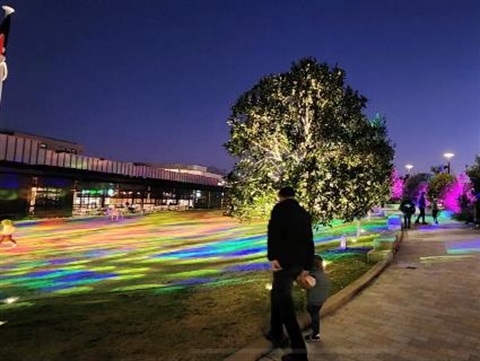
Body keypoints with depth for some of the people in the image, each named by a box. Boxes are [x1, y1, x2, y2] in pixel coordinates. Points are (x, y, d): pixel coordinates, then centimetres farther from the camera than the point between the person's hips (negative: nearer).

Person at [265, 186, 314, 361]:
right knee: (277, 294, 24)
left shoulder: (280, 208, -3)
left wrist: (272, 257, -24)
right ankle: (276, 334, 34)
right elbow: (309, 242, 17)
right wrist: (306, 266, 22)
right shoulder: (304, 213, 16)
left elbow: (273, 232, -19)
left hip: (284, 261, -8)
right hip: (298, 262, 8)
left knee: (285, 303, -2)